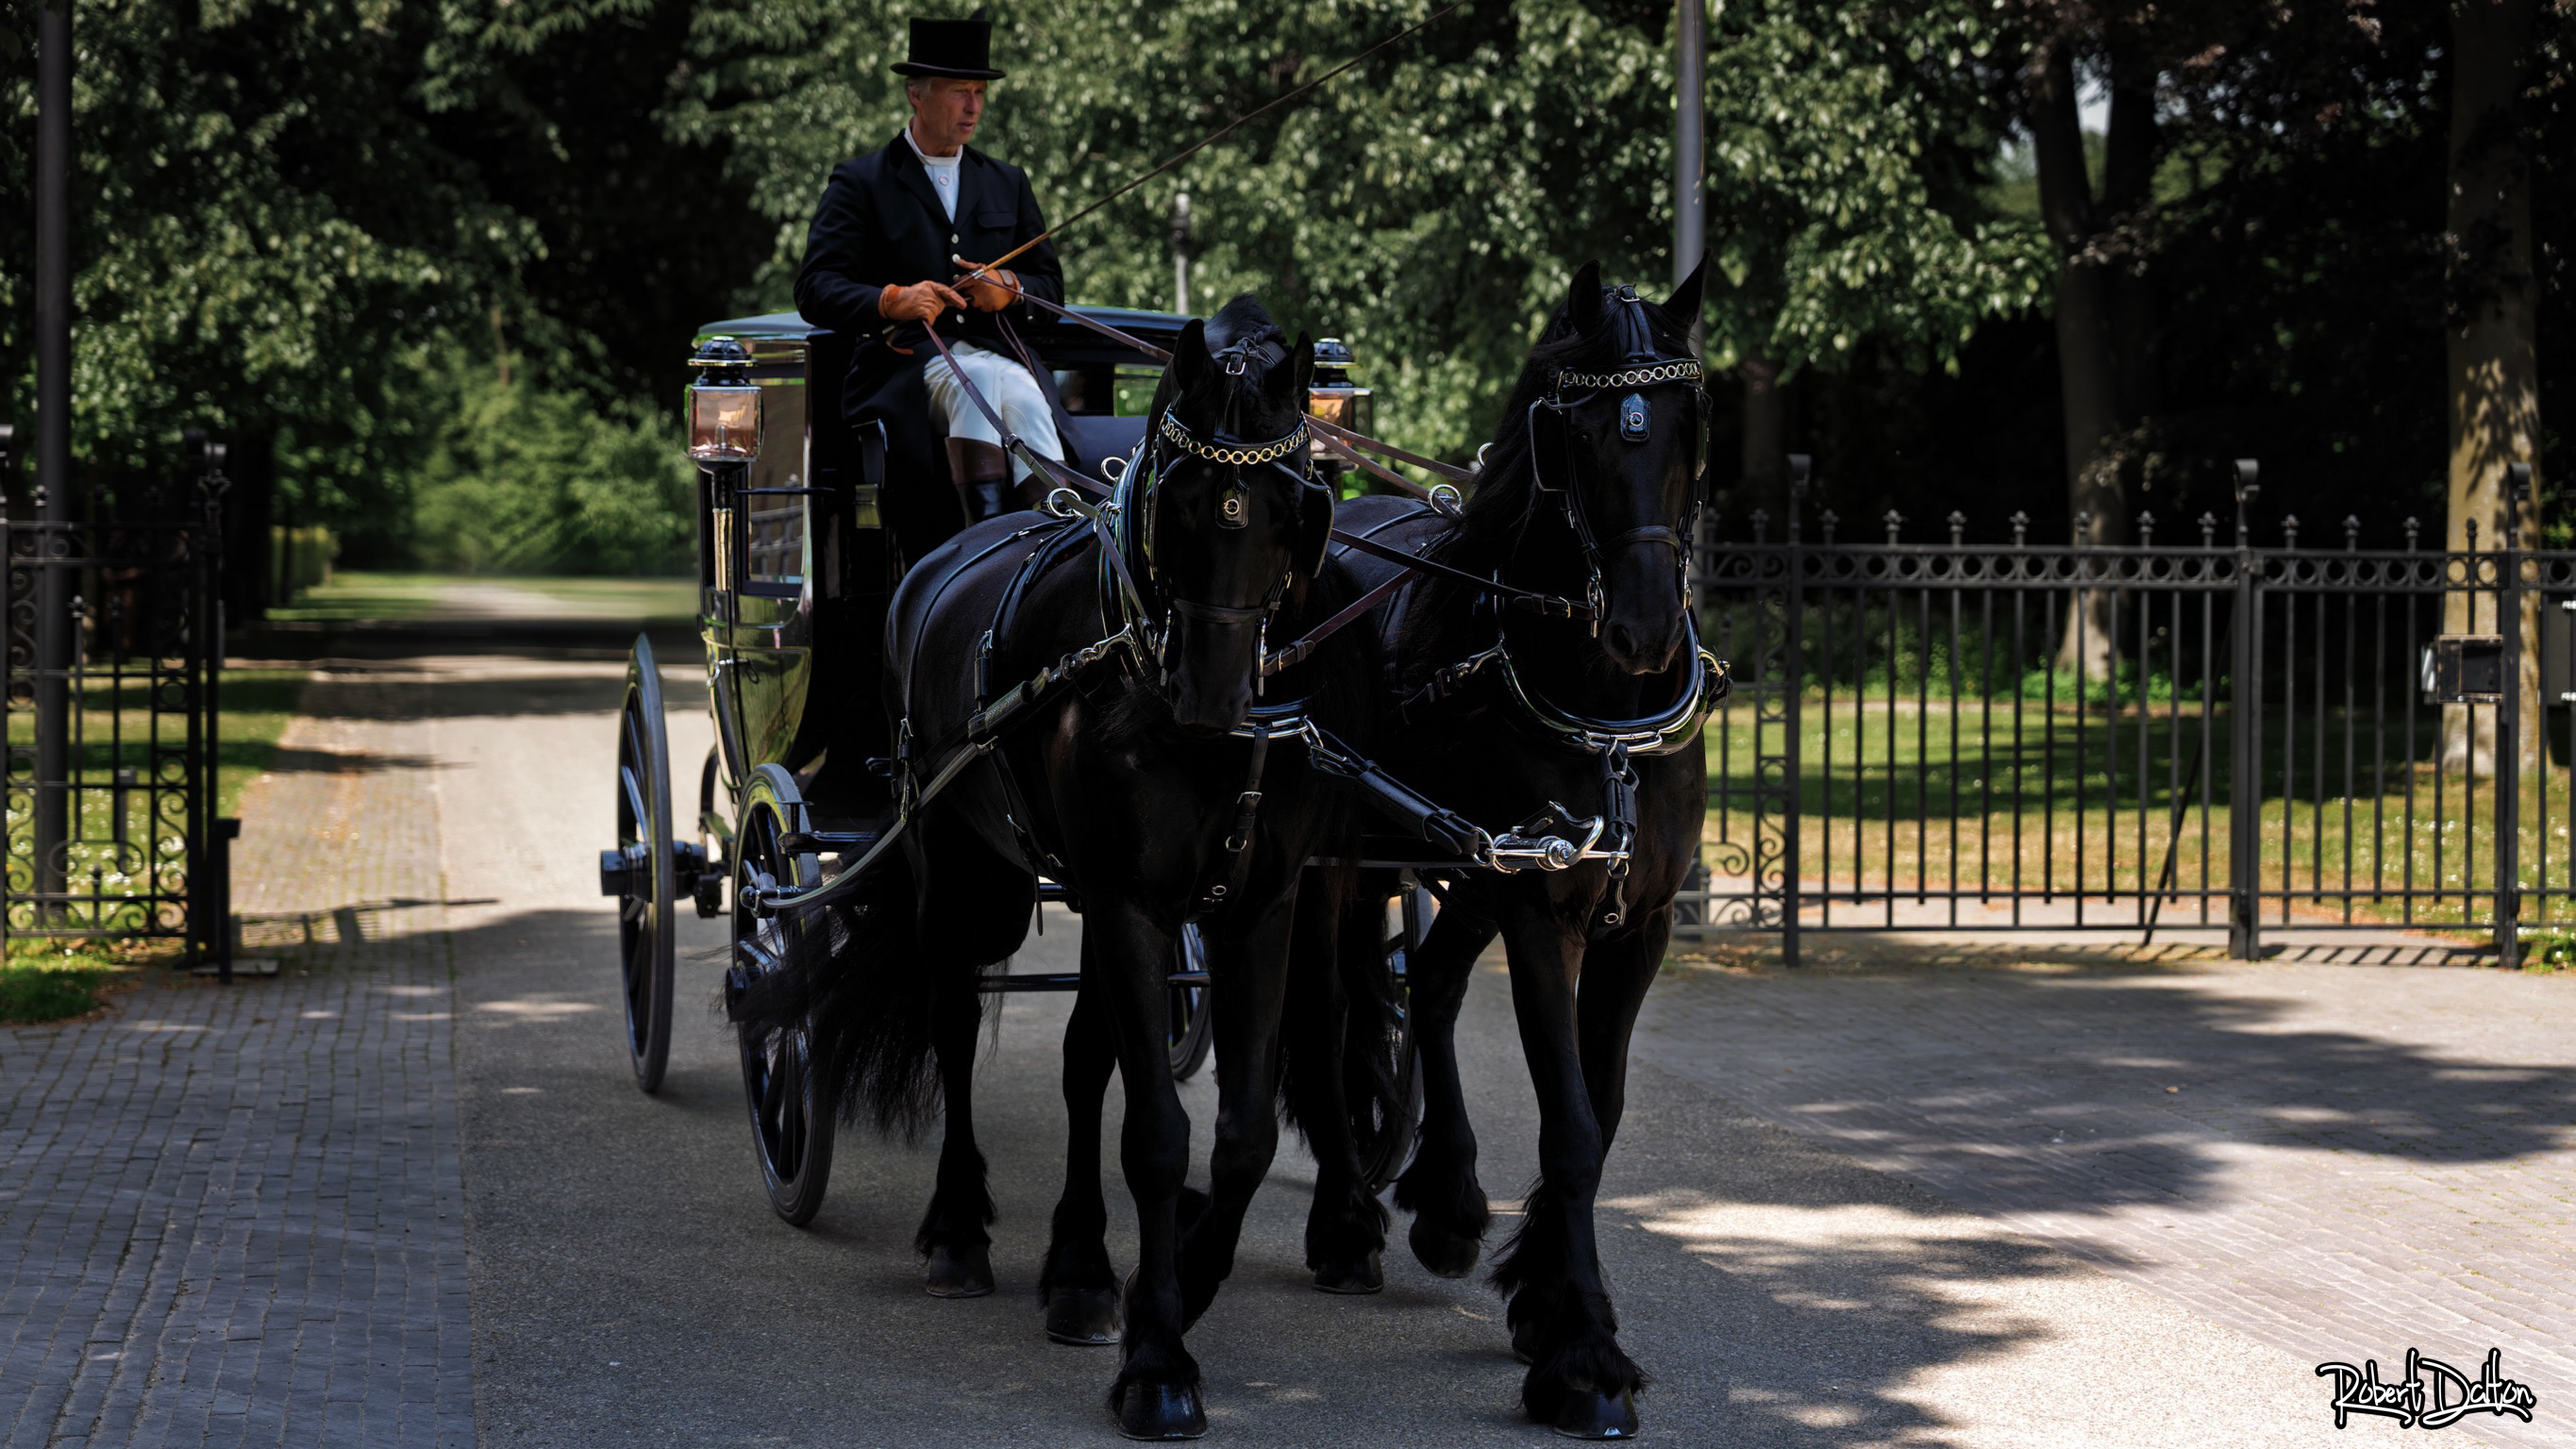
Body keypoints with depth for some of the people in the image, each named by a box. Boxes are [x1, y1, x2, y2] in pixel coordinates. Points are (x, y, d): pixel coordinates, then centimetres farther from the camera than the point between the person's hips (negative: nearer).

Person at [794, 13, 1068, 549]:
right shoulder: (860, 182, 8)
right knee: (984, 380, -37)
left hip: (997, 354, 3)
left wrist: (1011, 288, -3)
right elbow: (816, 290, -2)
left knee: (1024, 398, -34)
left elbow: (1051, 284, 22)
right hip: (904, 361, -3)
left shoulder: (1008, 183, 24)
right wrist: (891, 301, -21)